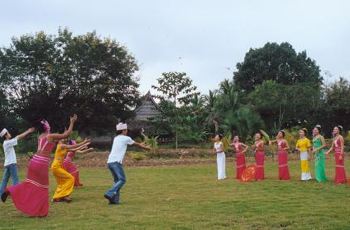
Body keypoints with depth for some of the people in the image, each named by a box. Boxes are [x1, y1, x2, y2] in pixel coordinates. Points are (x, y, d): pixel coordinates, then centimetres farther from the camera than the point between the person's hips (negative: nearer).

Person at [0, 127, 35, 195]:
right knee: (15, 179, -6)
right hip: (11, 163, -9)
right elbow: (18, 137, -12)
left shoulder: (7, 143, 13)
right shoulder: (7, 143, -14)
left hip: (7, 164, 9)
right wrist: (28, 131, -8)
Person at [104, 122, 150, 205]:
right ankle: (110, 194, -21)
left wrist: (141, 144, 49)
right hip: (116, 162, -8)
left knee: (117, 180, 14)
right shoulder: (126, 138, 1)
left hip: (110, 162, 8)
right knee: (122, 180, -7)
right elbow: (137, 144, 16)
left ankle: (115, 199, 5)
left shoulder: (116, 138, 23)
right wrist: (146, 147, 33)